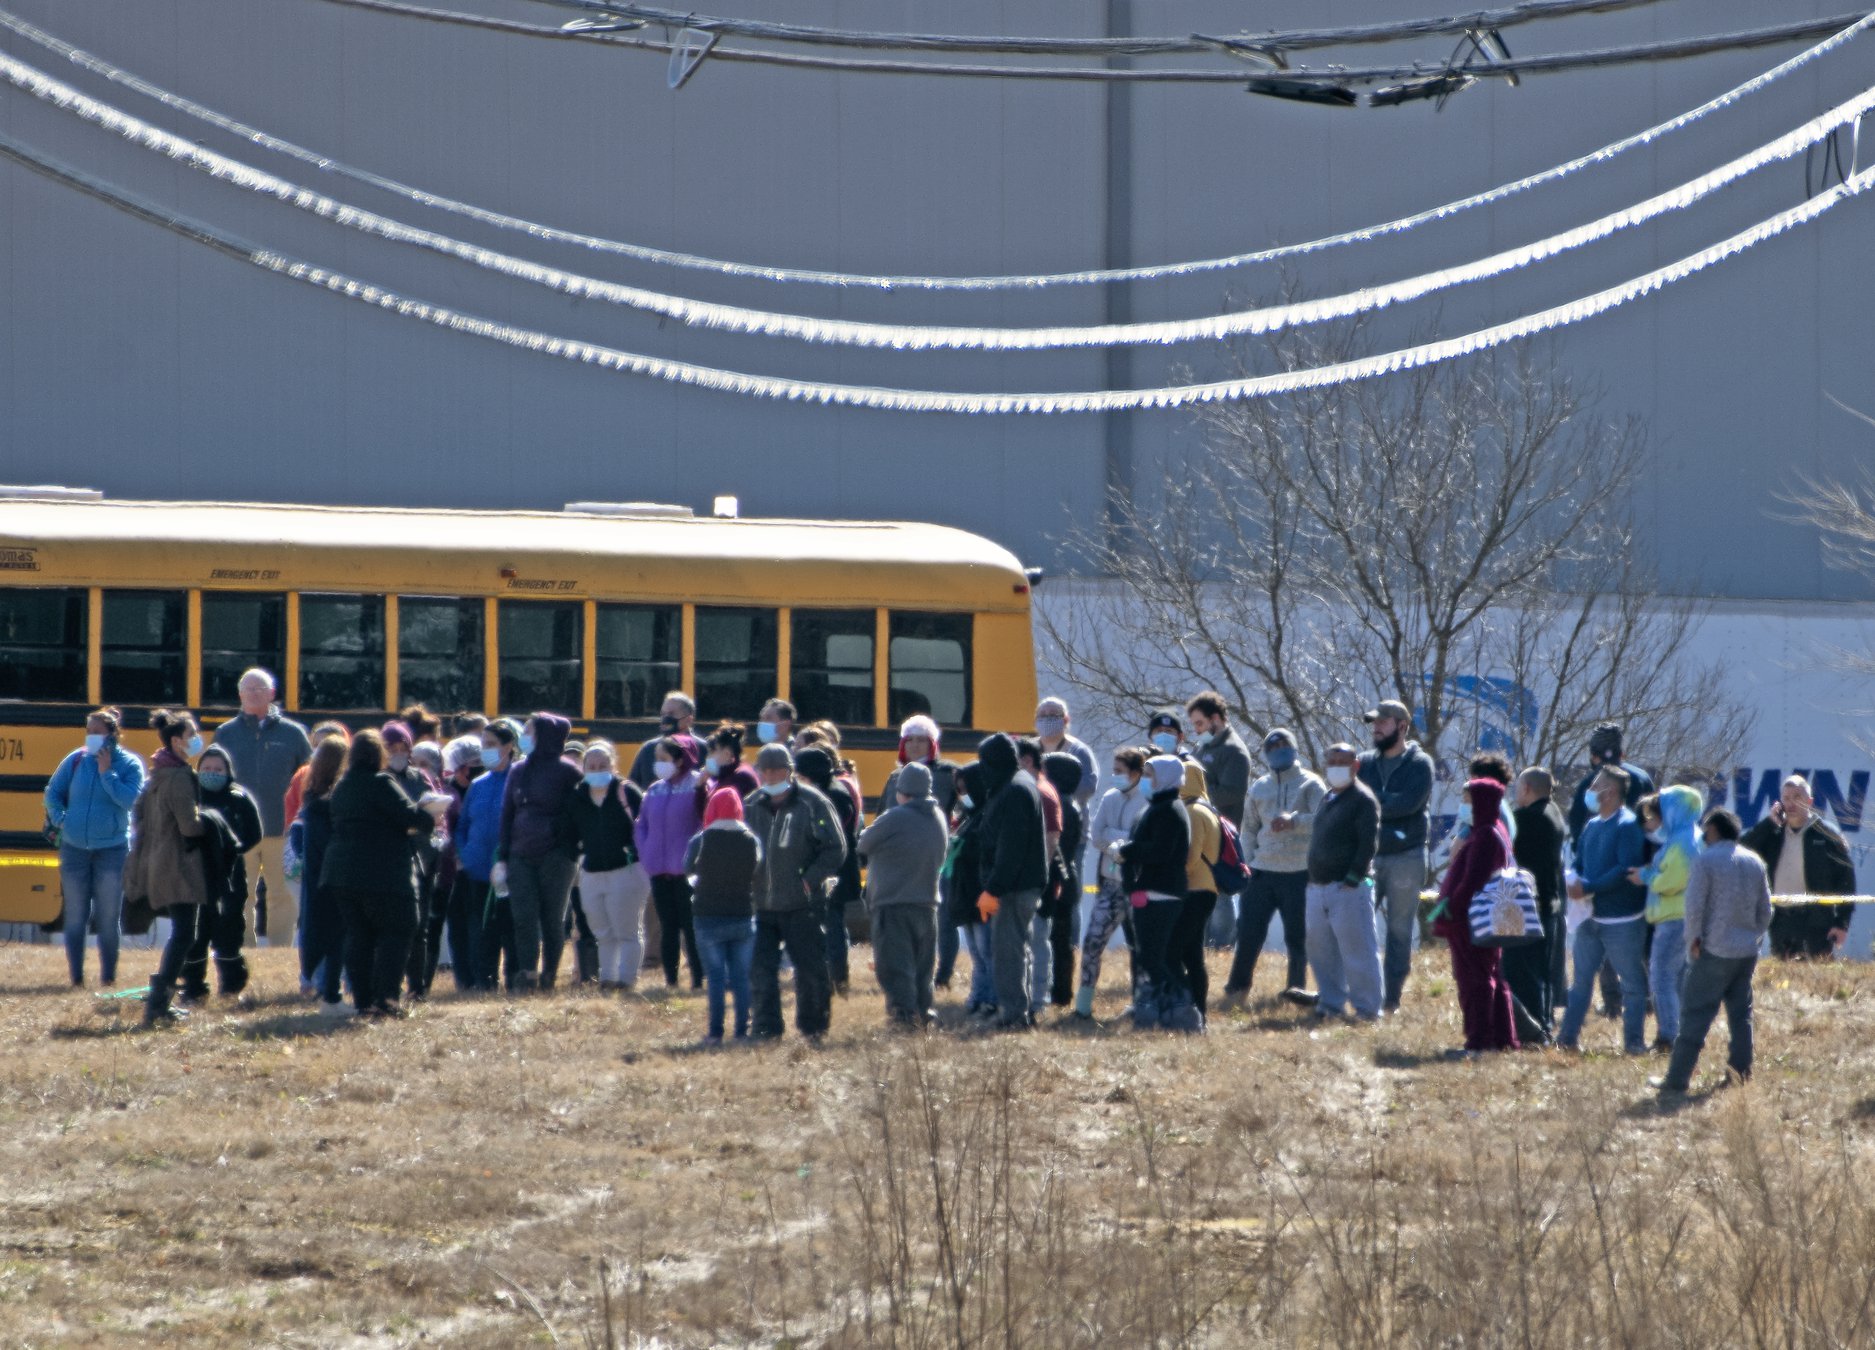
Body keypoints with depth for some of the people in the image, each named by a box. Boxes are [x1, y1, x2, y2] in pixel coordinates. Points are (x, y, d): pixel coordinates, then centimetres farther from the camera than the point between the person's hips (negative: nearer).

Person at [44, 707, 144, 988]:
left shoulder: (130, 764, -4)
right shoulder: (76, 760, 1)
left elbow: (128, 799, -17)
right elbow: (53, 793, 8)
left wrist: (106, 772, -17)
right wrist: (60, 818, -6)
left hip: (112, 850, -2)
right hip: (74, 848, 2)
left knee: (109, 917, 3)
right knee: (75, 917, 5)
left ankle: (108, 976, 12)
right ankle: (76, 977, 11)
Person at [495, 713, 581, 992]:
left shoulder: (566, 773, -3)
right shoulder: (519, 772, 13)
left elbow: (573, 815, -4)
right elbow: (507, 815, 14)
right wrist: (502, 858, 8)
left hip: (555, 857, -4)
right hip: (521, 856, 4)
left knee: (552, 918, 2)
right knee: (524, 916, -6)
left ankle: (549, 977, 9)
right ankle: (527, 975, -9)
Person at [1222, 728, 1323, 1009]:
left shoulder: (1310, 784, 2)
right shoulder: (1259, 788, 15)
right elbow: (1249, 828, 20)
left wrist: (1294, 820, -27)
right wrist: (1249, 860, 6)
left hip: (1299, 872, -3)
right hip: (1262, 871, 3)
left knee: (1297, 935, 1)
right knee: (1249, 933, 0)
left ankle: (1297, 986, 8)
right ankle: (1236, 989, 8)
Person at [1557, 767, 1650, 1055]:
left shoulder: (1628, 826, -13)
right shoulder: (1592, 826, 12)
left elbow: (1626, 870, -22)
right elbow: (1579, 864, 17)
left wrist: (1589, 887, -22)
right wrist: (1575, 884, -6)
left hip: (1622, 920, -8)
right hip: (1590, 918, 8)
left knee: (1632, 983, 1)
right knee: (1581, 979, 12)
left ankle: (1634, 1042, 6)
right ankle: (1567, 1038, 18)